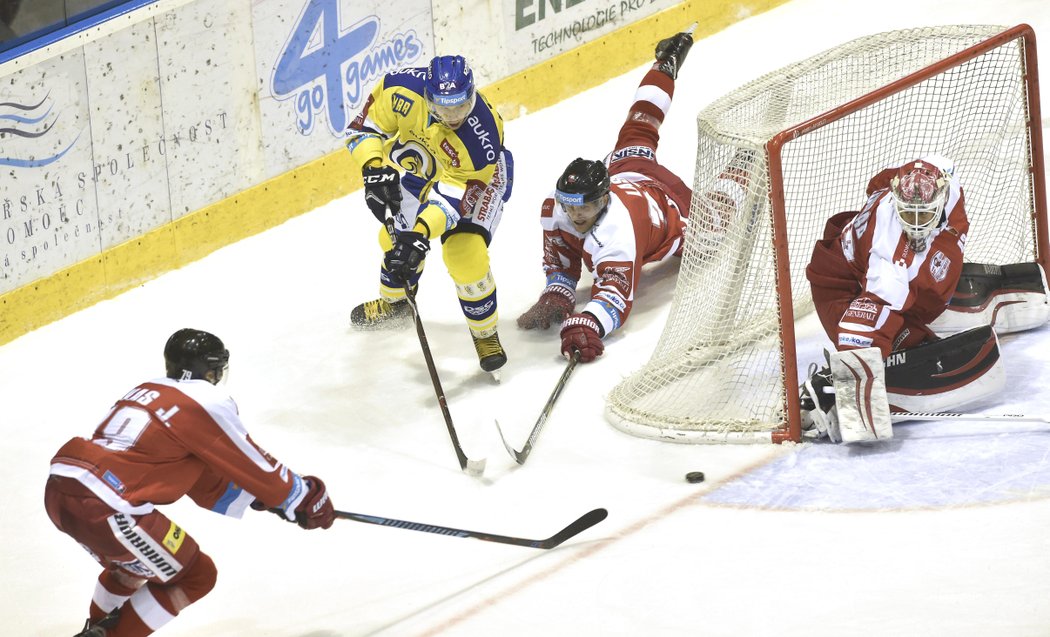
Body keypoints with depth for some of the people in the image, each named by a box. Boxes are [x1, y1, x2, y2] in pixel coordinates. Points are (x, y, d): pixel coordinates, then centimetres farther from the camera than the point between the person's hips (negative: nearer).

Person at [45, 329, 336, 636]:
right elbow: (254, 466, 7)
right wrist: (307, 499, 21)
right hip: (104, 507, -9)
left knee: (138, 559, 35)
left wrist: (261, 496, 32)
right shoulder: (208, 401, -1)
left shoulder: (146, 392, 24)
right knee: (195, 577, 8)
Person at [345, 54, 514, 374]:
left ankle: (486, 333, 5)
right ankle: (393, 302, 49)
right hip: (420, 167, 5)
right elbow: (365, 127, -19)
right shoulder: (404, 90, -34)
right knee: (397, 236, 15)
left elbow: (453, 195, -39)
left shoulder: (482, 137, -42)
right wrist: (374, 169, -35)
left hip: (477, 177, -5)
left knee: (464, 254, -20)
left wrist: (421, 233, -49)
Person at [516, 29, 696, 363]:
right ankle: (665, 64, 55)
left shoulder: (616, 231, -51)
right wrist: (555, 298, -36)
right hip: (626, 173, 6)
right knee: (635, 142, 34)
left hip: (668, 198, -6)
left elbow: (616, 295, -58)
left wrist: (585, 326, -76)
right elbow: (560, 264, -17)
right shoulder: (555, 208, -34)